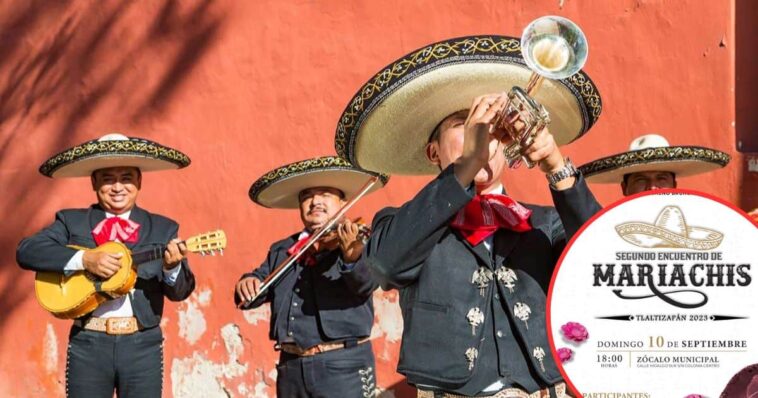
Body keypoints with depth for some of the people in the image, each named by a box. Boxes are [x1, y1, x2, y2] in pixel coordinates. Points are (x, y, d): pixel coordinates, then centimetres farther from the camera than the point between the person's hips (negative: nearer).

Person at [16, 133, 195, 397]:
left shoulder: (163, 229, 8)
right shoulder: (72, 221, 7)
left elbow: (181, 292, 3)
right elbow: (26, 250, -6)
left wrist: (172, 267, -21)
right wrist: (84, 259, -17)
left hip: (143, 345, 0)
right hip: (88, 343, 0)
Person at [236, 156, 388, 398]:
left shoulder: (360, 242, -2)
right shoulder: (281, 251, 15)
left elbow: (366, 283, -20)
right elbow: (260, 285, 14)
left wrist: (352, 254, -42)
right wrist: (247, 284, -10)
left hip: (342, 366, -5)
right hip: (291, 366, 5)